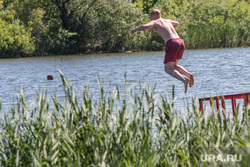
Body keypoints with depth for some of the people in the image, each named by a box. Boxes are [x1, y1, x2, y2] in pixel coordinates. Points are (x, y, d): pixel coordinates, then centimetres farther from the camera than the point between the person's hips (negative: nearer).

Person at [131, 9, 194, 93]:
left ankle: (184, 79, -23)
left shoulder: (155, 22, 9)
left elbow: (144, 26, -10)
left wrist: (135, 30, 8)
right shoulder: (167, 21, 28)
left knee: (168, 69, 1)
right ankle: (188, 74, -3)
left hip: (171, 43, -7)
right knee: (174, 66, 23)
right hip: (180, 41, 7)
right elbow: (177, 23, 50)